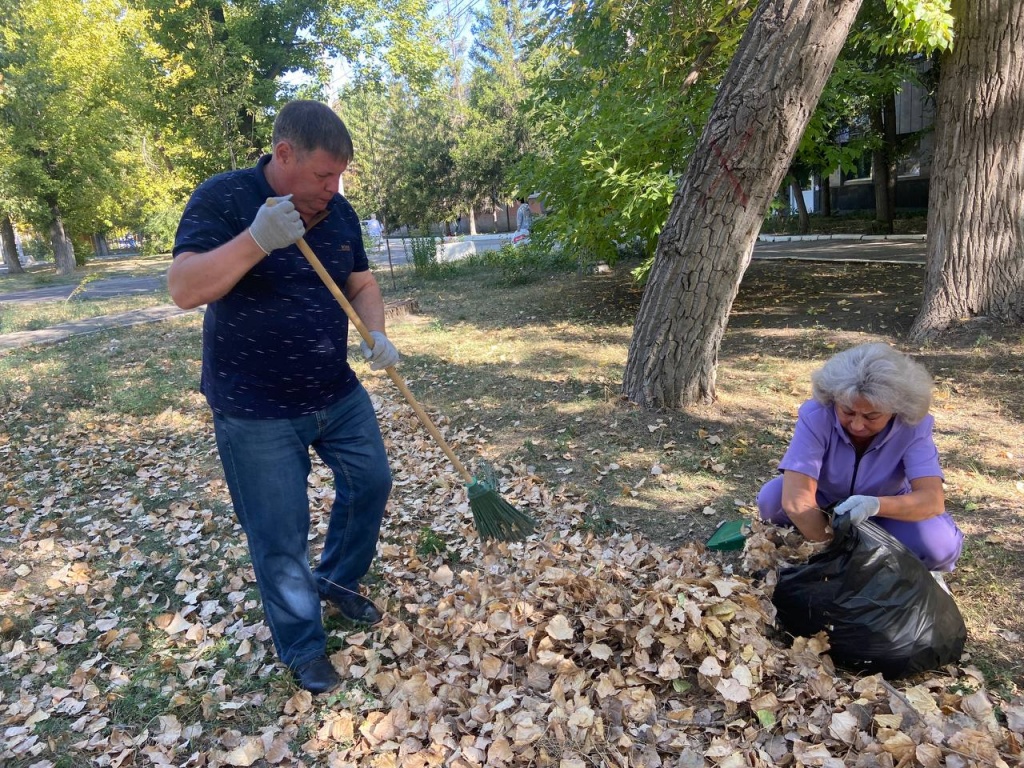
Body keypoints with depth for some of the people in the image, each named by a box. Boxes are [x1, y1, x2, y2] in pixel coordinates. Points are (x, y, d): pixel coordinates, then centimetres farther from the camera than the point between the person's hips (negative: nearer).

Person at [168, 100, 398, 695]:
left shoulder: (339, 212, 2)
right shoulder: (224, 198, -15)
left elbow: (362, 284, 10)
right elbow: (184, 290, -23)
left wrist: (377, 335, -9)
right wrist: (257, 239, -37)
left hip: (338, 393, 6)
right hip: (257, 411, -6)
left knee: (371, 482, 17)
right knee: (281, 538, 4)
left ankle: (338, 580, 43)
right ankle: (303, 649, 26)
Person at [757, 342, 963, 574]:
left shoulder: (913, 426, -25)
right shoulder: (816, 415, -30)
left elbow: (933, 499, -36)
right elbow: (796, 499, -39)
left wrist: (876, 505, -55)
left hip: (885, 512, 1)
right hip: (824, 507, 0)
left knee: (939, 544, -28)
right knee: (772, 497, -30)